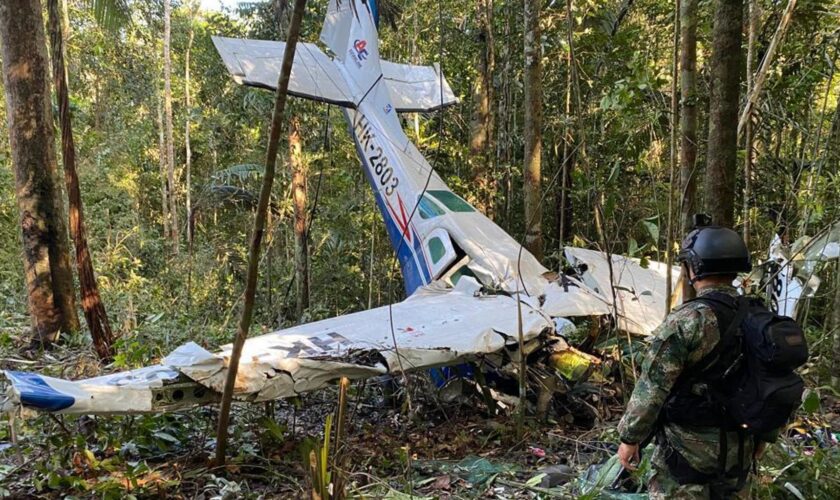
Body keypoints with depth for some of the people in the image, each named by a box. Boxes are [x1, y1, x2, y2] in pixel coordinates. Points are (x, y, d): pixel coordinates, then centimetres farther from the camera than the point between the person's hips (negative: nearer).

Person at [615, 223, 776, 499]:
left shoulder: (687, 320, -20)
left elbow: (652, 388, -19)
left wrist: (629, 437, -8)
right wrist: (763, 435, 22)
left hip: (688, 447, -7)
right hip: (739, 448, 7)